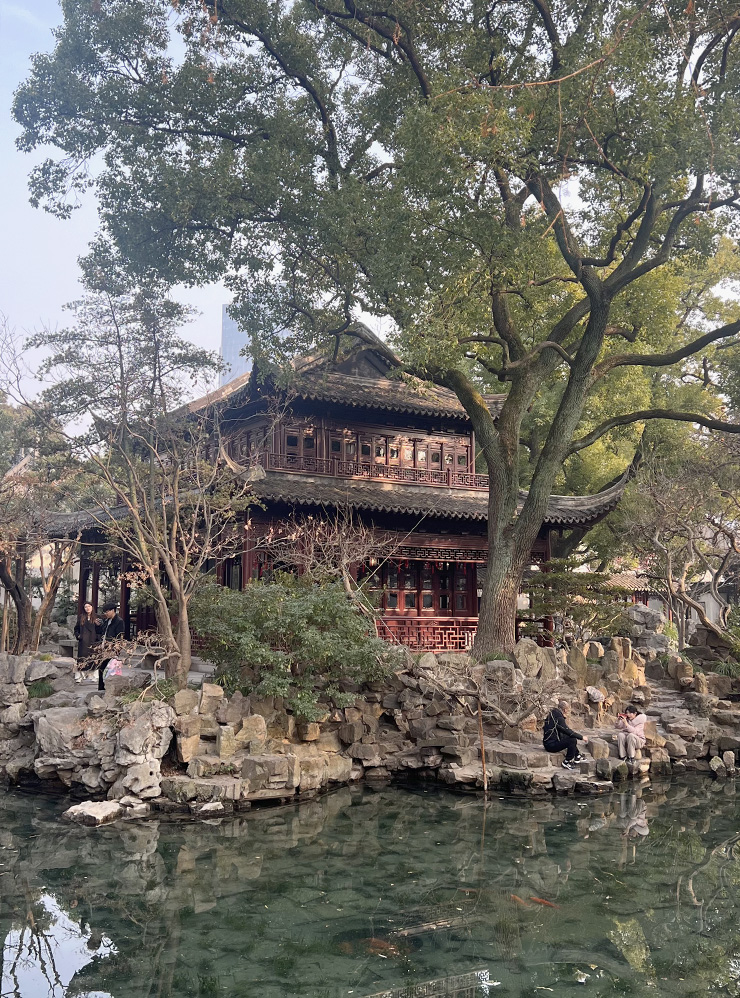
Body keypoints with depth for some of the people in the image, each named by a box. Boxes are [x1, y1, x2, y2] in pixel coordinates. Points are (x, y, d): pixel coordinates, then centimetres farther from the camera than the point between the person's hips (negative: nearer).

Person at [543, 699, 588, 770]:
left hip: (549, 741, 10)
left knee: (570, 737, 18)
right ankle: (566, 762, -7)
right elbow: (567, 731, -22)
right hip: (551, 744, -10)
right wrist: (581, 737, -12)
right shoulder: (558, 718, -21)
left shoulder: (554, 713, 9)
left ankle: (577, 757, 20)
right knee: (573, 740, -19)